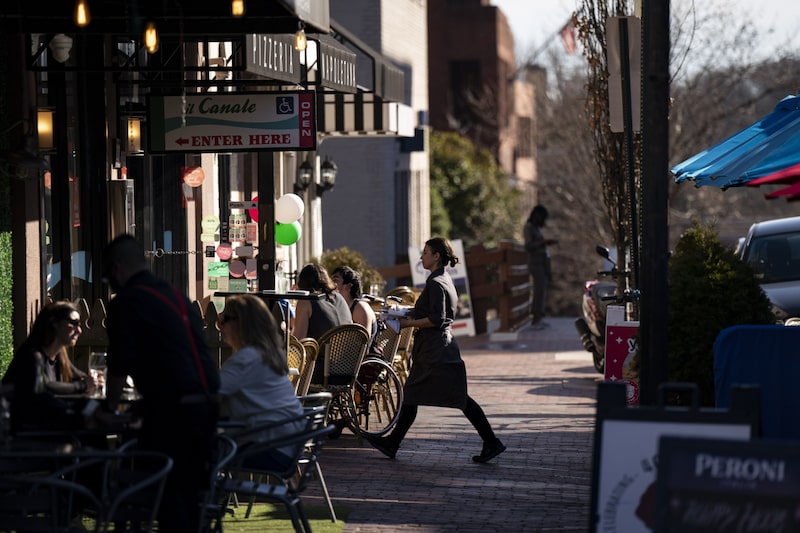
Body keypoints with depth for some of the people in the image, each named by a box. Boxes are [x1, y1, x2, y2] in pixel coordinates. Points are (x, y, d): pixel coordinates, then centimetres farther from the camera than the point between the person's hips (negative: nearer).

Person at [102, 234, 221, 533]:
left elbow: (120, 365, -9)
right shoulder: (177, 296, 21)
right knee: (190, 489, 14)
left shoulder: (126, 303, -4)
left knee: (168, 494, -3)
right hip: (208, 403, 8)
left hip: (173, 408, -8)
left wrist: (110, 408, 7)